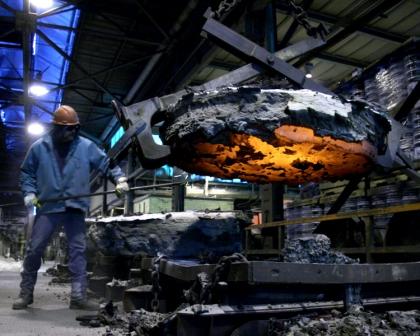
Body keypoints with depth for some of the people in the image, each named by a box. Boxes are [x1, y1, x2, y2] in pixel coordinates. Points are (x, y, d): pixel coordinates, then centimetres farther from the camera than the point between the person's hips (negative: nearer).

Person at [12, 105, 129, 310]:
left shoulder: (86, 147, 1)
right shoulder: (39, 147, 3)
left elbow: (107, 163, 3)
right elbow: (26, 172, 12)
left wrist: (119, 178, -13)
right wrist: (29, 192, -2)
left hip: (75, 208, 0)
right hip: (47, 208, 0)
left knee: (78, 250, 0)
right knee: (34, 249, 4)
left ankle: (78, 296, 8)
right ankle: (26, 293, 22)